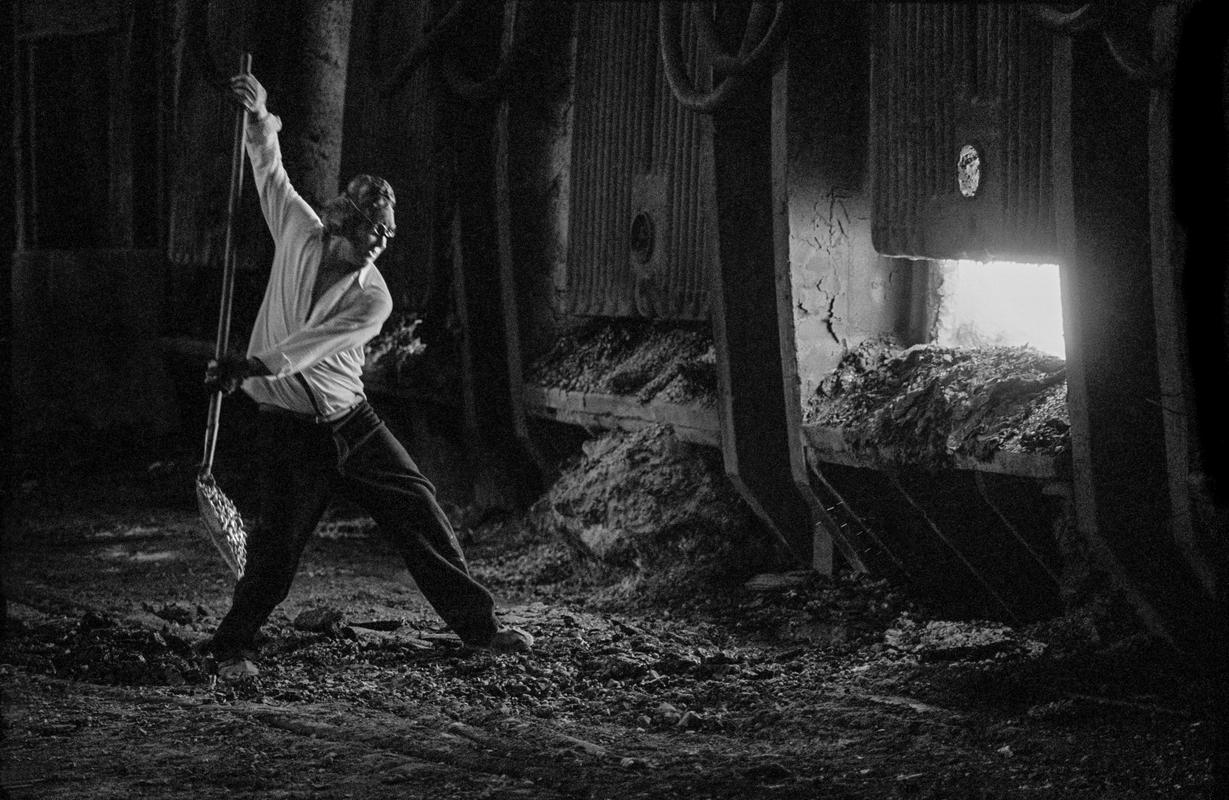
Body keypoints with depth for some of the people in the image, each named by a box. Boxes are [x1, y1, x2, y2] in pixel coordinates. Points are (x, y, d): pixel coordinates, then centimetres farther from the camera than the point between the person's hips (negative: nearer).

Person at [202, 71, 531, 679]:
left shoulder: (373, 299, -11)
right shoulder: (299, 235, -5)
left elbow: (307, 348, -23)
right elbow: (270, 169, 4)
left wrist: (252, 366, -37)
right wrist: (259, 116, -12)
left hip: (350, 421, 1)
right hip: (288, 426, -1)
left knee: (419, 512, -1)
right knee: (278, 546, -9)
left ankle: (478, 626, 8)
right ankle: (232, 646, 11)